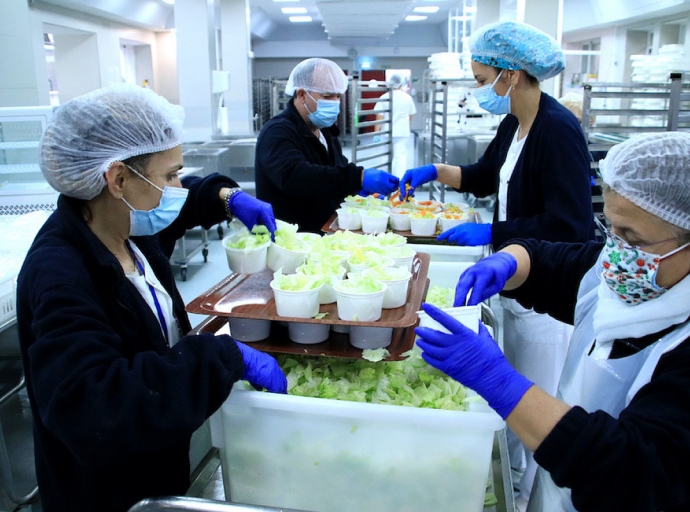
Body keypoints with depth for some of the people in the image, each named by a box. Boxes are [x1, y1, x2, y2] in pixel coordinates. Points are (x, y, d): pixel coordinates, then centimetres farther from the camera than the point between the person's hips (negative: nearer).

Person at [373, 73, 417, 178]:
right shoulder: (407, 98, 2)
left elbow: (379, 117, -7)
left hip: (387, 133, 0)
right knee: (401, 157, -3)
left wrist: (376, 132, -2)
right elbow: (411, 116, 12)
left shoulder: (384, 97, -4)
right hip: (403, 132, 0)